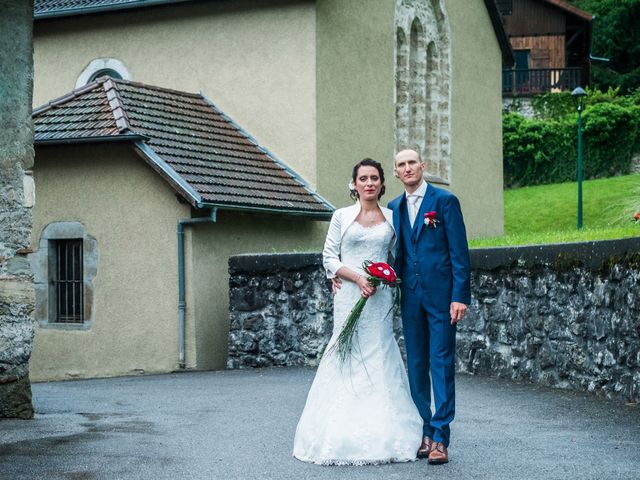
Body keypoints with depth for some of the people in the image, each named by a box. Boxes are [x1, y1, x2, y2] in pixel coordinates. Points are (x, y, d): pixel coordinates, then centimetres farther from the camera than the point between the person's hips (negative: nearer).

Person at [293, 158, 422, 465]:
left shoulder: (391, 218, 10)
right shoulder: (342, 216, 5)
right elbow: (329, 258, 2)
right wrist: (357, 278, -12)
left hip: (380, 298, 1)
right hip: (349, 296, -1)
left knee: (378, 355, 0)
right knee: (348, 356, -3)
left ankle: (380, 435, 4)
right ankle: (346, 436, 0)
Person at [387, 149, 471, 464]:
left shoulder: (445, 200, -3)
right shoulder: (394, 207, 12)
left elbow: (459, 252, -6)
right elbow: (396, 251, 15)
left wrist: (460, 296, -14)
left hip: (441, 295, -5)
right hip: (410, 296, 5)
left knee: (441, 364, -5)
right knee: (416, 366, 8)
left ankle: (440, 438, -3)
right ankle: (423, 432, 15)